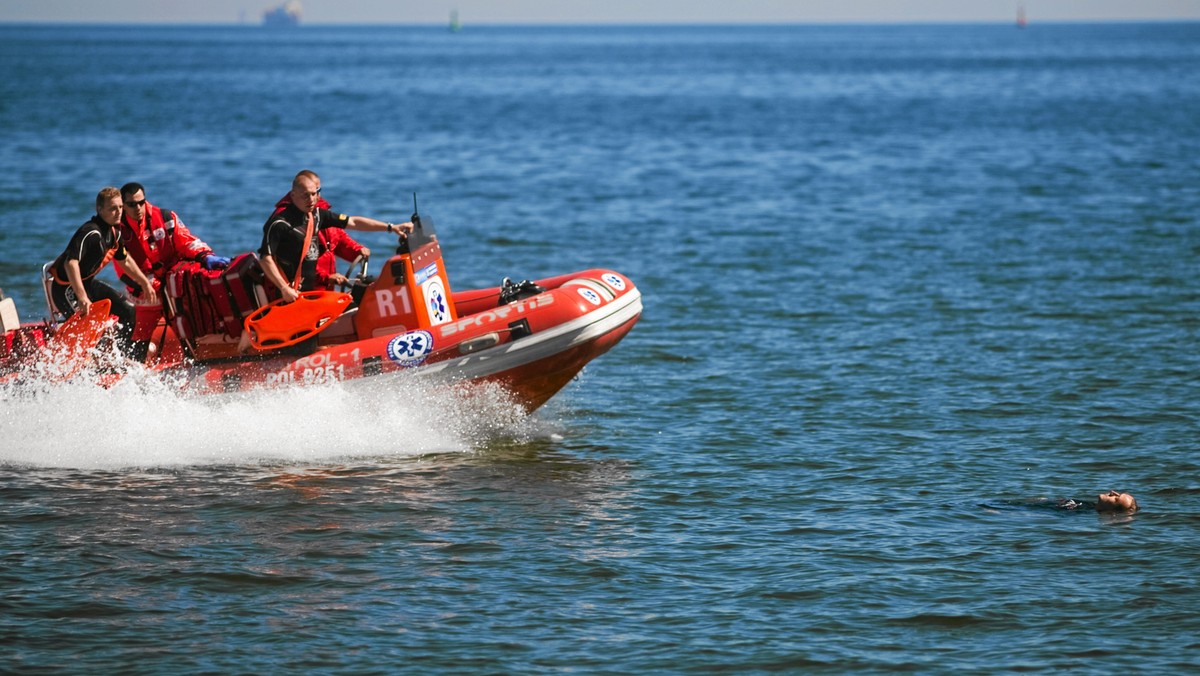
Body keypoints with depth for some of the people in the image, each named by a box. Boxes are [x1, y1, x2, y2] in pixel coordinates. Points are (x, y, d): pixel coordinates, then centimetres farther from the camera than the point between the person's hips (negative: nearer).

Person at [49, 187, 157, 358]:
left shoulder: (114, 233, 3)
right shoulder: (91, 233, -27)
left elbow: (124, 261, 22)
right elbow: (71, 262, -39)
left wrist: (145, 283, 26)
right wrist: (82, 297, -47)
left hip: (88, 283, 10)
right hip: (67, 288, -10)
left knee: (128, 311, 13)